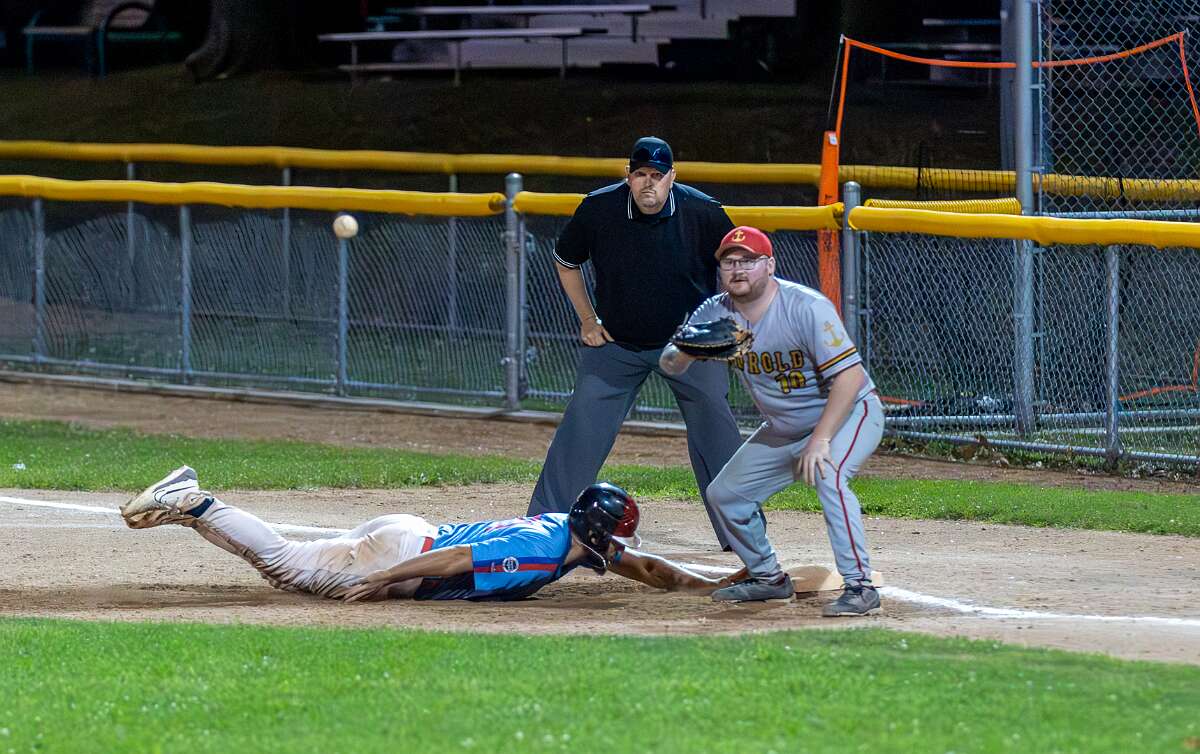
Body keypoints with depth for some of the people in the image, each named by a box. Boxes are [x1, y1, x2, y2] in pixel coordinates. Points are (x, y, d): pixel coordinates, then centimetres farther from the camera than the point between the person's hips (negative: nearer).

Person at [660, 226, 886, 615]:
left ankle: (859, 585, -31)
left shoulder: (807, 308, -27)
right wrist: (683, 350, -37)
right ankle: (768, 578, 28)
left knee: (827, 476, -35)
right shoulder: (715, 313, -8)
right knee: (725, 494, 9)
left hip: (850, 413, -8)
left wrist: (820, 440, -36)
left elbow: (849, 375, -30)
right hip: (783, 430, 8)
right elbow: (670, 364, -13)